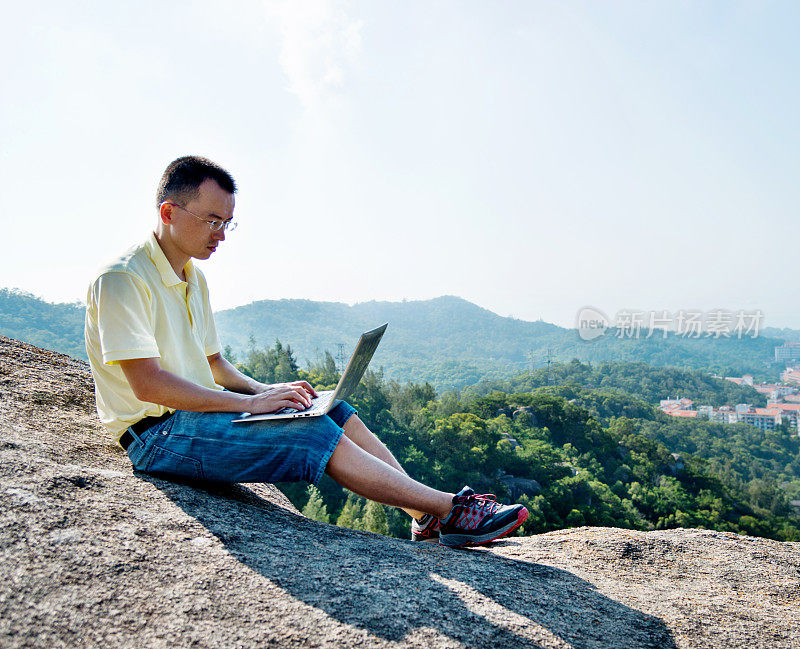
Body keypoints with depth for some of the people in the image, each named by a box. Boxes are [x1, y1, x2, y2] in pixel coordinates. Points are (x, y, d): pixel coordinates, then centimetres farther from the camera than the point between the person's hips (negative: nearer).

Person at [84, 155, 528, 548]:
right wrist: (250, 402, -22)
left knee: (338, 414, -7)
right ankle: (451, 507, -16)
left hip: (199, 408, 9)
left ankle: (427, 517, -7)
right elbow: (147, 384, -23)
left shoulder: (192, 278, 14)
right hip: (157, 435, -8)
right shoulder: (122, 280, -14)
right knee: (316, 434, -23)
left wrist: (265, 390, 0)